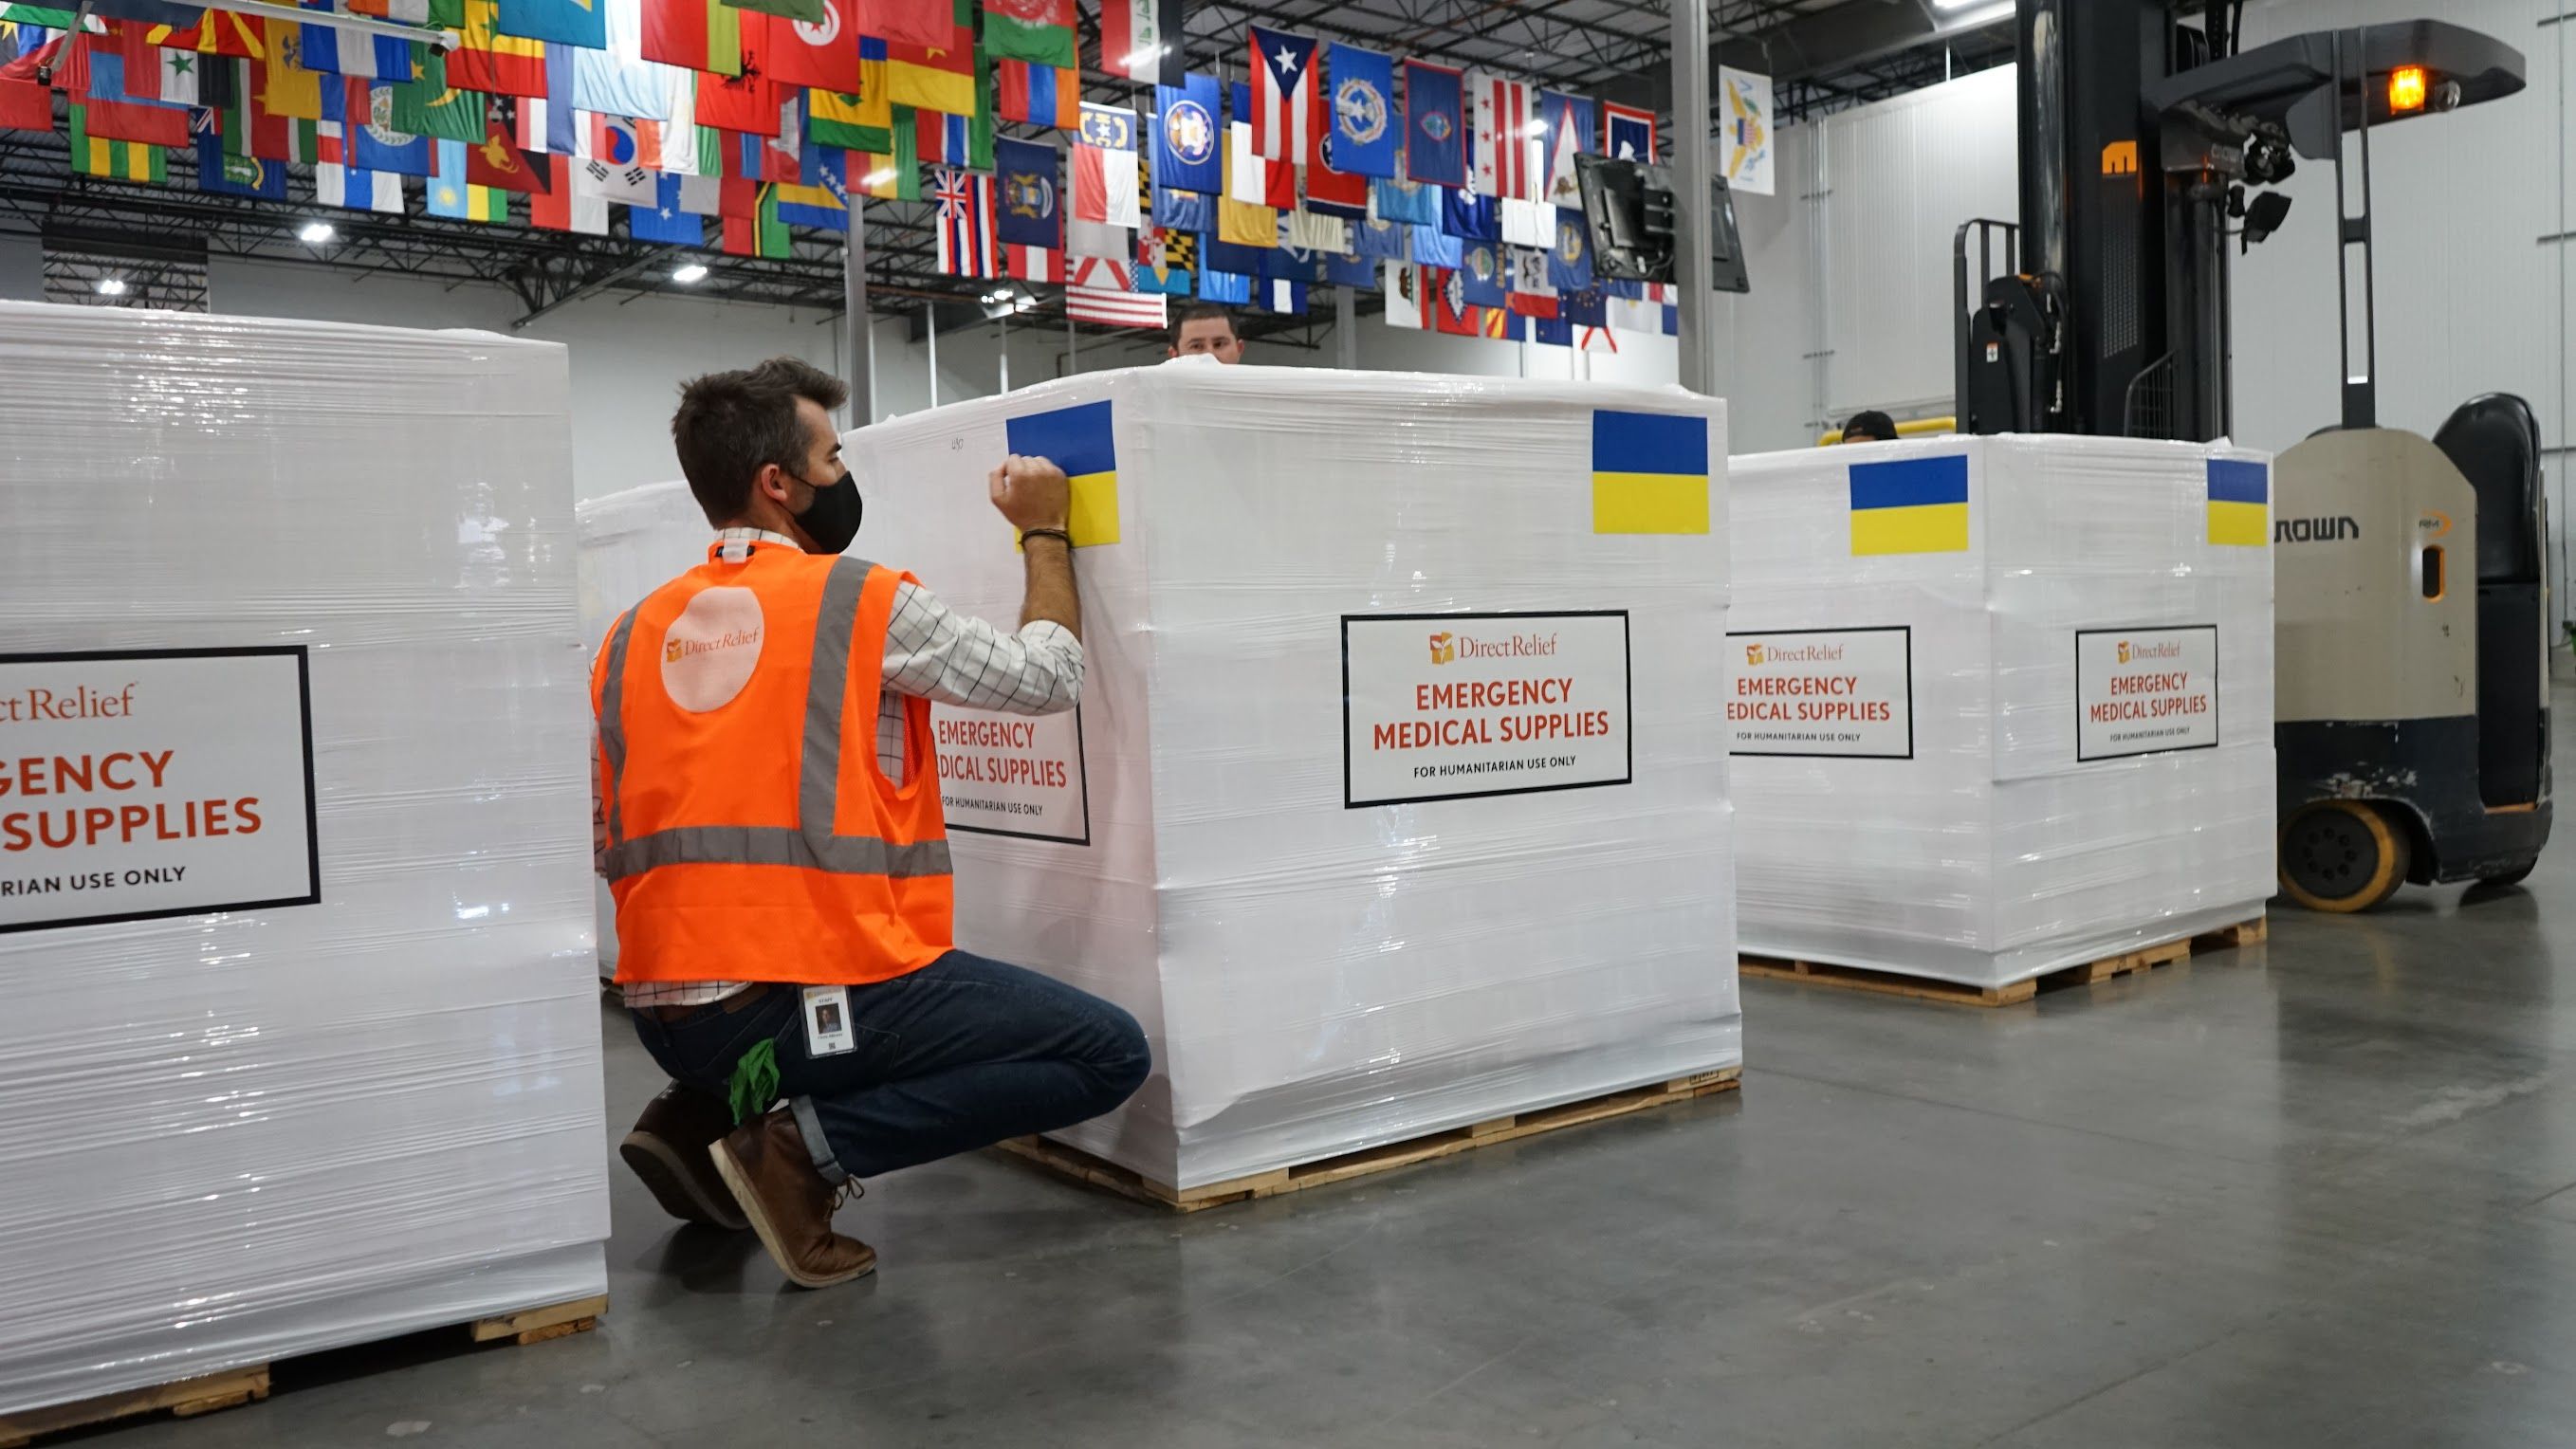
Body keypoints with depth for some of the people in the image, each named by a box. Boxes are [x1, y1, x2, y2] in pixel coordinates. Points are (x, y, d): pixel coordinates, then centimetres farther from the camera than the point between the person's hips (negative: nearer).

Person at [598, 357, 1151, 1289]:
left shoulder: (631, 637, 11)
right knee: (1109, 1054, -1)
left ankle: (702, 1112, 13)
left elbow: (607, 847, 16)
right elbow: (1048, 679, 3)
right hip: (823, 995, -7)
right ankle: (812, 1146, -9)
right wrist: (1043, 531, 16)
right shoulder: (863, 602, -6)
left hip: (665, 1019, 8)